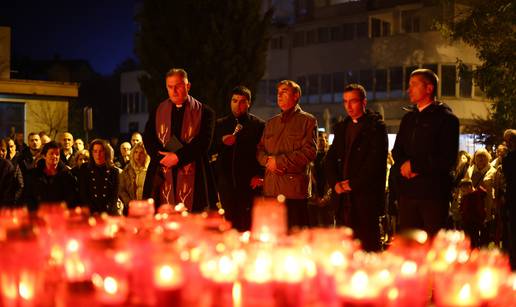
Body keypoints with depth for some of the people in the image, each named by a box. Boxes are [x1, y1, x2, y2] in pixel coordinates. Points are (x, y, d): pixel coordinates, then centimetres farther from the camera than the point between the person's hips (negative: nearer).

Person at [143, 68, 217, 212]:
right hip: (162, 177, 2)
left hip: (192, 177, -2)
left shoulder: (204, 112, 6)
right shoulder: (157, 111, 15)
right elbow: (147, 139, 7)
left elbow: (204, 142, -4)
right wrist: (163, 157, -11)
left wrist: (178, 157, -12)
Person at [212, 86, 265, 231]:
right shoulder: (220, 124, 15)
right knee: (230, 222, 2)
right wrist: (222, 142, -7)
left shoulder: (258, 125, 5)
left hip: (249, 183, -3)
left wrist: (259, 175, -8)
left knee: (247, 224, -6)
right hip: (226, 182, 3)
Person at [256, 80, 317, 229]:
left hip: (295, 188, -5)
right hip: (271, 188, 6)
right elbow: (260, 150, 19)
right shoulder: (271, 123, 22)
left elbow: (310, 151, -8)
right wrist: (268, 160, -5)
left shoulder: (307, 120, 3)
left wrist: (279, 161, -11)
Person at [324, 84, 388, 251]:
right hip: (343, 197, 6)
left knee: (368, 247, -6)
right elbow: (330, 159, 16)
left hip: (366, 196, -6)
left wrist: (353, 184, -10)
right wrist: (335, 183, -1)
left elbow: (375, 162, -10)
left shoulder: (376, 126, -2)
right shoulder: (341, 127, 19)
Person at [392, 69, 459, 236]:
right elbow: (397, 151, 17)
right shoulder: (408, 118, 18)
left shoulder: (445, 118, -3)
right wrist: (403, 166, -5)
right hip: (407, 192, 6)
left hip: (434, 193, -6)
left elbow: (447, 159, -10)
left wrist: (415, 165, -8)